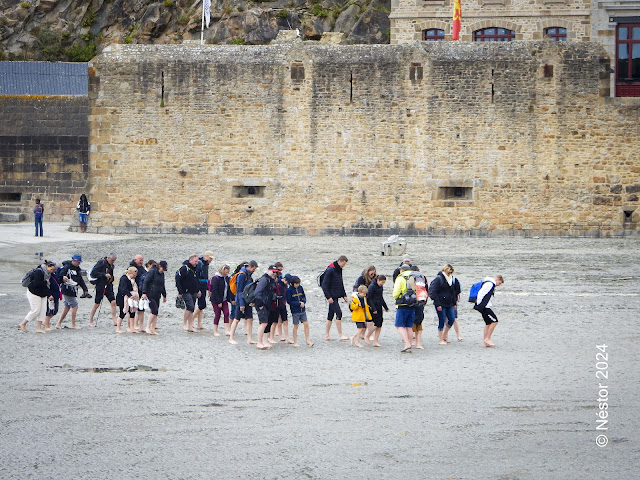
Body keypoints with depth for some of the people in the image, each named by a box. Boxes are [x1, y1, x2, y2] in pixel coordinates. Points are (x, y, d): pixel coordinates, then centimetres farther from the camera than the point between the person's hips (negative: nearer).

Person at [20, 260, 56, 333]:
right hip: (34, 294, -9)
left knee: (43, 310, 2)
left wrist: (49, 295, 13)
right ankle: (23, 324, 5)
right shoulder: (38, 272, -20)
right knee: (36, 310, -10)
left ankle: (39, 328, 5)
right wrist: (45, 282, -20)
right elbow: (36, 284, -29)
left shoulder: (47, 274, 9)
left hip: (43, 294, 9)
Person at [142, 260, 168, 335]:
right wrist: (144, 293, -20)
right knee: (154, 311, -16)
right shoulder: (152, 272, -10)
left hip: (157, 296, 8)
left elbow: (162, 285, 26)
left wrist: (164, 295, 29)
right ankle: (148, 327, -7)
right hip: (150, 295, -8)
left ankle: (152, 329, 10)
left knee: (155, 313, 5)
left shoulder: (162, 274, 15)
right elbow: (145, 282, -13)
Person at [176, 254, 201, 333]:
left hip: (194, 292, 7)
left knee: (191, 309, 8)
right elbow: (177, 279, -15)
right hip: (186, 292, -7)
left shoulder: (195, 268, 9)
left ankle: (190, 326, 13)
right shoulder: (184, 268, -15)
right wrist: (180, 292, -16)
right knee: (190, 307, -17)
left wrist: (198, 290, 17)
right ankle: (184, 324, -3)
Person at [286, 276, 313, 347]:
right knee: (296, 326, 2)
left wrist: (303, 302, -8)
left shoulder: (300, 287, 5)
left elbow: (304, 296, 15)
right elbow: (289, 301, -11)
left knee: (306, 324, -1)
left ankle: (307, 340, 7)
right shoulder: (289, 290, -9)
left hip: (302, 310, 4)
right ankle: (295, 342, 12)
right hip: (295, 311, -4)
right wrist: (299, 304, -16)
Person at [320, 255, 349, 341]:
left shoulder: (339, 270, 13)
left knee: (331, 315, 11)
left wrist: (344, 295, 19)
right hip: (332, 297, -9)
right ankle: (341, 335, -11)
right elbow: (324, 285, -17)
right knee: (339, 313, -13)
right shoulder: (330, 270, -15)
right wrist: (328, 297, -20)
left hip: (336, 296, 9)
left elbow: (341, 284, 24)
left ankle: (326, 335, 15)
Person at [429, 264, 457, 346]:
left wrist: (454, 303, 19)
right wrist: (438, 304, -18)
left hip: (449, 304, 7)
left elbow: (453, 292, 23)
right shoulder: (438, 279, -12)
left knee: (452, 319, 4)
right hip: (441, 304, -7)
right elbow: (433, 292, -15)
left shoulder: (450, 280, 12)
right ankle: (440, 339, 5)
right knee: (442, 321, -4)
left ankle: (444, 335, 22)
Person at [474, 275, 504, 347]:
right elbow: (480, 294, -20)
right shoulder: (489, 284, -13)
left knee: (488, 323, 10)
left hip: (486, 307, 10)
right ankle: (487, 339, -8)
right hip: (484, 307, -10)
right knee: (494, 321, -10)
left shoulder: (491, 284, 20)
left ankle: (485, 342, 12)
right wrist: (479, 306, -16)